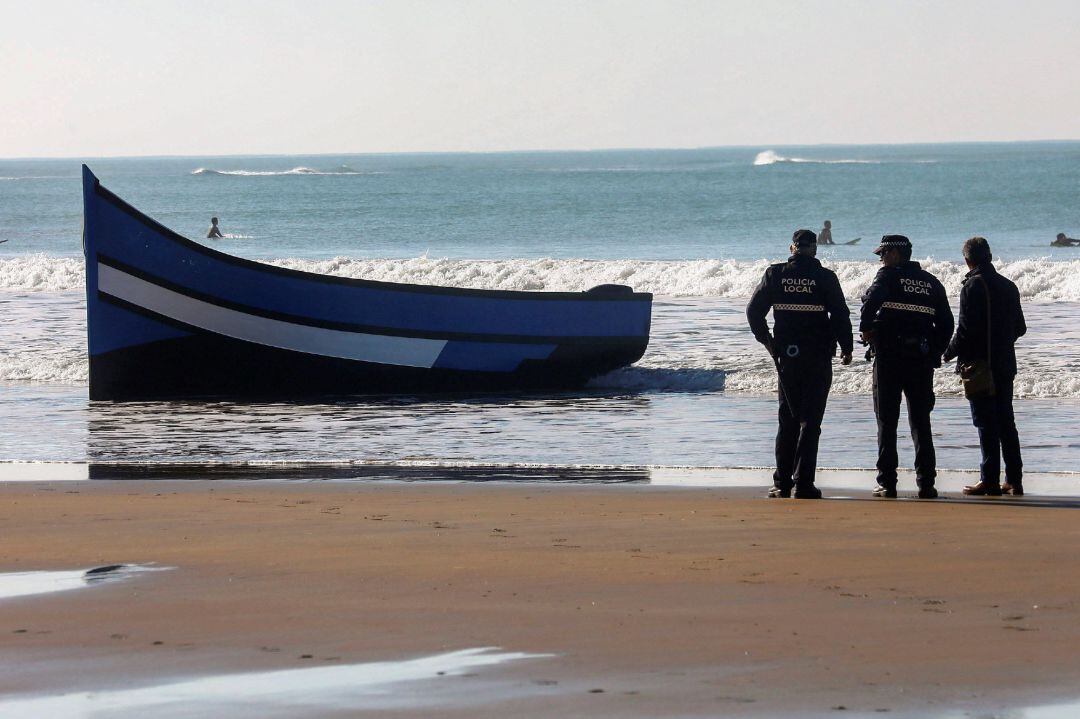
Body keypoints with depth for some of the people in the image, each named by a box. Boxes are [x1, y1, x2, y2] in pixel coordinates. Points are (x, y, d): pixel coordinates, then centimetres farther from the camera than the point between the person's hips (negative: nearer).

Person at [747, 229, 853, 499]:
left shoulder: (775, 274, 1)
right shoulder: (825, 277, -6)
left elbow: (754, 311, 2)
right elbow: (841, 315, -7)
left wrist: (766, 341, 13)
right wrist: (846, 348, 5)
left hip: (786, 355, 2)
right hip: (818, 357, -2)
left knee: (787, 421, 11)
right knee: (810, 421, 0)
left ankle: (781, 483, 9)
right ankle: (803, 484, -5)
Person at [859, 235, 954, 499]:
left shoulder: (888, 276, -3)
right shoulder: (932, 282, 13)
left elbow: (872, 300, -23)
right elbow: (946, 323, 12)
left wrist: (866, 329, -10)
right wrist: (935, 353, 15)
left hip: (889, 357, -4)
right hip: (922, 359, 4)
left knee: (887, 421, 2)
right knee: (921, 422, 9)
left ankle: (887, 482, -2)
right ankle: (926, 483, 4)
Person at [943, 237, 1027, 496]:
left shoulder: (973, 286, -12)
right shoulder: (1008, 286, 9)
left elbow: (965, 328, -17)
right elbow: (1020, 328, 13)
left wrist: (950, 353, -3)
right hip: (1006, 365, 7)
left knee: (986, 424, -4)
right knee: (1006, 422, 11)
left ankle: (990, 480, -5)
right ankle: (1014, 480, 10)